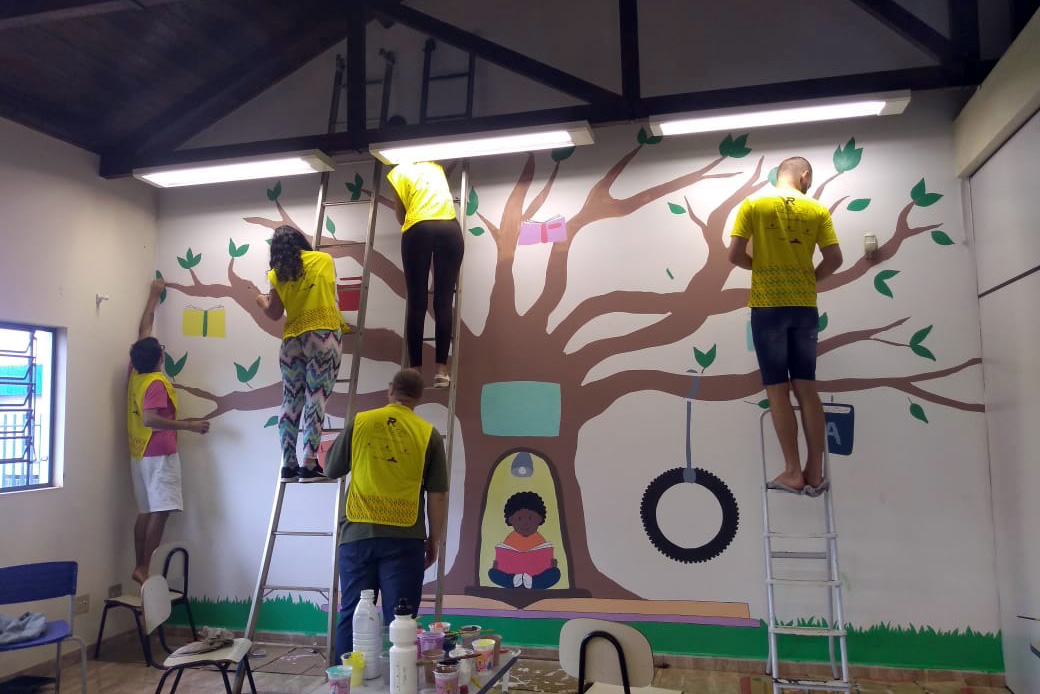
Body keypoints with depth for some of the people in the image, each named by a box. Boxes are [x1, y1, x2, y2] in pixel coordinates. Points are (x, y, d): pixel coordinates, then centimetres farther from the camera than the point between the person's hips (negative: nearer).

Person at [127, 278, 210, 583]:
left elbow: (143, 329, 19)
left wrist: (154, 295, 28)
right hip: (159, 454, -9)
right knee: (160, 511, -8)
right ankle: (143, 569, -9)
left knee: (146, 511, 10)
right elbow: (150, 419, -25)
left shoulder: (136, 372, 9)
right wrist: (190, 425, -24)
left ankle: (138, 567, 10)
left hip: (139, 453, 9)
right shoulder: (156, 382, -15)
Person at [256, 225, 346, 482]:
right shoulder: (324, 259, 5)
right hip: (324, 336, -2)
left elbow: (274, 313, 9)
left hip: (292, 342, 3)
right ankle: (309, 465, -8)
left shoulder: (278, 274, 7)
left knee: (290, 403, 9)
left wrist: (262, 300, 28)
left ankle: (289, 466, 11)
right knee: (315, 401, -6)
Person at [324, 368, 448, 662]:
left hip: (358, 533, 1)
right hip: (405, 538, -1)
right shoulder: (429, 434, 0)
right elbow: (438, 495, 0)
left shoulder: (359, 422, 2)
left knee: (352, 616, 11)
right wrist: (434, 540, 11)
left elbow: (331, 469, 14)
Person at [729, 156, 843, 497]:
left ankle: (793, 472, 1)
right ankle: (815, 472, 7)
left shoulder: (753, 205, 0)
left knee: (777, 389, 1)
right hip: (804, 307, 2)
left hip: (768, 306, -2)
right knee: (806, 387, 6)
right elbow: (834, 259, 0)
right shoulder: (817, 210, 4)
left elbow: (735, 254, -5)